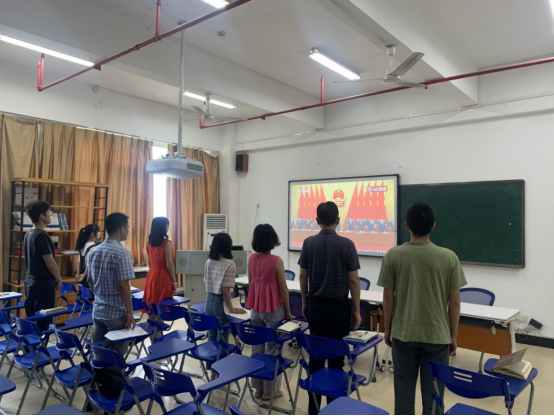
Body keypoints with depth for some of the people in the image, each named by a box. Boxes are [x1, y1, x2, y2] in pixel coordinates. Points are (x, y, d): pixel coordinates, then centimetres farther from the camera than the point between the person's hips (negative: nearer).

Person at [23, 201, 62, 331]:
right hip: (43, 284, -9)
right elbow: (50, 263, -18)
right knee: (43, 323, -1)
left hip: (30, 283, 9)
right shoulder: (41, 235, -19)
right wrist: (58, 278, -2)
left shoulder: (29, 234, 8)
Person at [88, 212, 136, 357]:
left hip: (98, 311, 7)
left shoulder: (95, 251, 5)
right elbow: (123, 286, -21)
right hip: (117, 313, -7)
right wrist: (129, 313, -14)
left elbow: (91, 281, 13)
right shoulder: (122, 253, -18)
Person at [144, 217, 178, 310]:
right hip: (163, 277, -7)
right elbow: (169, 264, -14)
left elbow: (149, 263, 12)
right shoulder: (167, 243, -13)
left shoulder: (149, 243, 7)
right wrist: (174, 281, -7)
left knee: (152, 303, 11)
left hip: (152, 277, 7)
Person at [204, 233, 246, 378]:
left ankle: (212, 370, 26)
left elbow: (206, 283, 10)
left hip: (209, 301, 7)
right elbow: (225, 289, -19)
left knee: (211, 336, 15)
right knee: (221, 338, 5)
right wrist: (231, 308, -13)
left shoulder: (209, 262, 5)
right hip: (221, 303, -7)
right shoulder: (229, 264, -17)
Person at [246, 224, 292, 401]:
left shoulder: (252, 258, -1)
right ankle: (269, 389, 17)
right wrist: (287, 310, 2)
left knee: (257, 347, 14)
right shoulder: (277, 261, -16)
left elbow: (250, 282, 10)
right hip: (273, 309, -5)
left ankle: (258, 387, 25)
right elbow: (283, 288, -10)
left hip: (255, 307, 5)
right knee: (271, 348, 6)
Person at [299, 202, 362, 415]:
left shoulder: (309, 243, -3)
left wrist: (305, 302, 14)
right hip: (339, 306, -2)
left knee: (316, 356, 11)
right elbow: (353, 280, -8)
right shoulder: (347, 244, -11)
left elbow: (303, 276, 2)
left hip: (316, 305, 3)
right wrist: (357, 310, 0)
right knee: (336, 357, 7)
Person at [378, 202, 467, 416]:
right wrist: (453, 336, 8)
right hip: (437, 336, 0)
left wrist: (387, 329, 9)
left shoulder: (394, 255, -9)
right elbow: (454, 302, -4)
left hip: (403, 335, 0)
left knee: (404, 392, 14)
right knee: (432, 394, 13)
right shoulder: (449, 257, -9)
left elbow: (388, 297, -4)